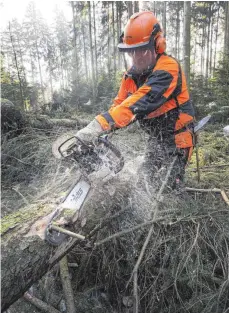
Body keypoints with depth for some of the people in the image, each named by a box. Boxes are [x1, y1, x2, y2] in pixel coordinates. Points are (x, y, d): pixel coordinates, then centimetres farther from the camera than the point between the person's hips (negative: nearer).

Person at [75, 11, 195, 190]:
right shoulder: (133, 74, 0)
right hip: (156, 137, 7)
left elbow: (139, 102, -38)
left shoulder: (167, 69, -25)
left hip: (176, 138, -7)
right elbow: (119, 104, -5)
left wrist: (100, 125, -47)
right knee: (146, 179, 13)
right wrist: (99, 134, -20)